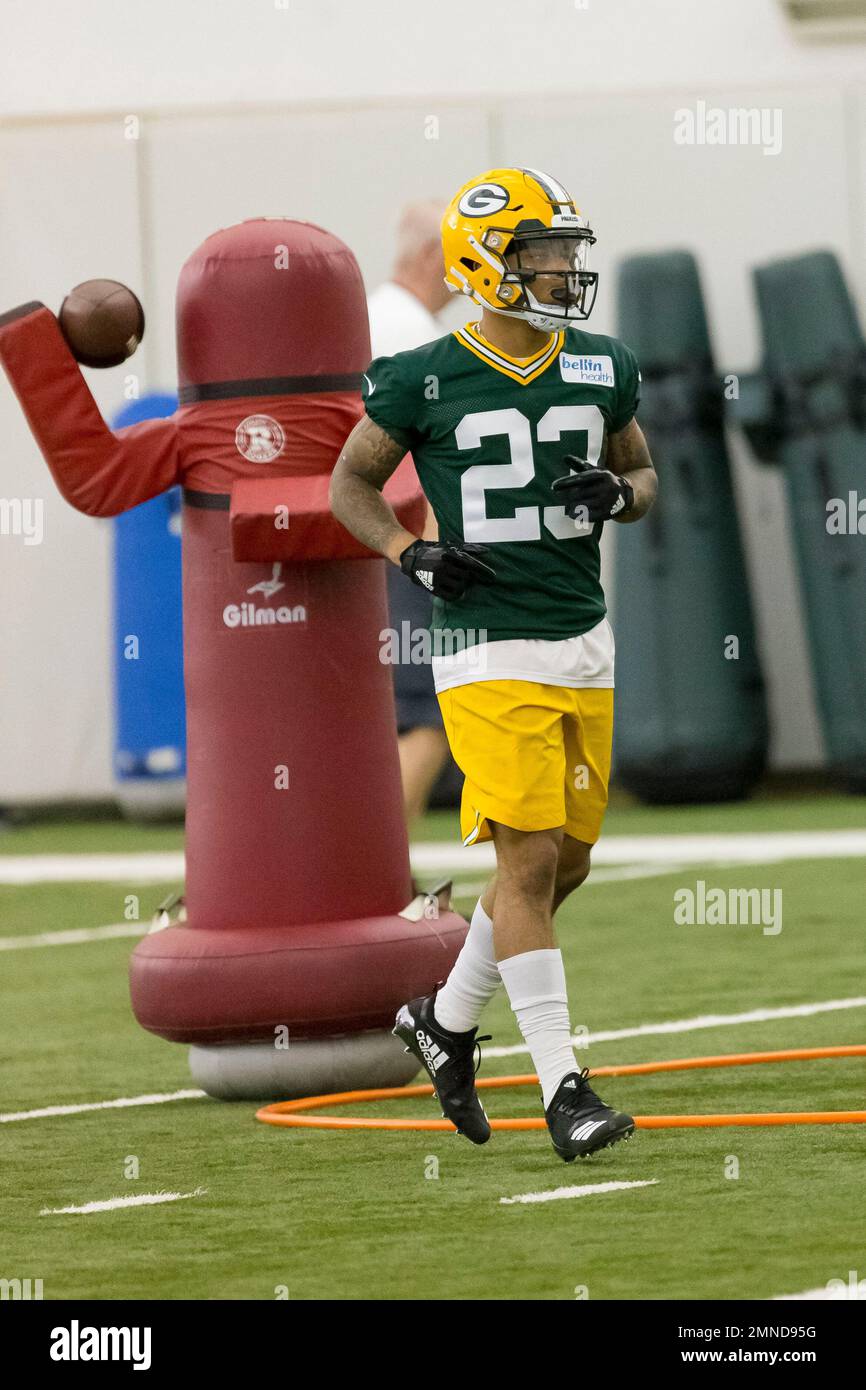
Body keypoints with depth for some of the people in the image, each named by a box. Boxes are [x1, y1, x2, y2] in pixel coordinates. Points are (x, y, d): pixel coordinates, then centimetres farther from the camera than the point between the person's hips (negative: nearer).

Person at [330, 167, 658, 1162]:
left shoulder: (601, 370, 6)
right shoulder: (427, 380, -7)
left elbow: (644, 474, 18)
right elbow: (352, 483, 5)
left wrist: (617, 494, -5)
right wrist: (413, 556, -11)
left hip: (582, 640, 6)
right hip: (490, 649, -6)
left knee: (565, 862, 10)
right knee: (530, 858, -10)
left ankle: (447, 1019, 31)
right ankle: (562, 1085, -6)